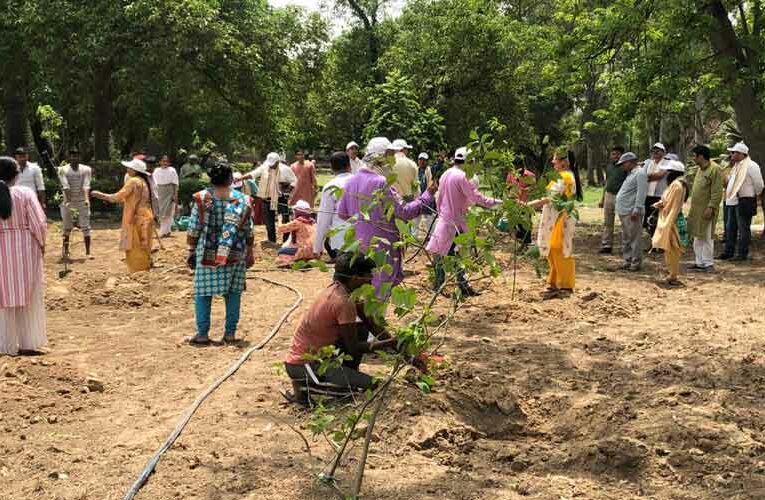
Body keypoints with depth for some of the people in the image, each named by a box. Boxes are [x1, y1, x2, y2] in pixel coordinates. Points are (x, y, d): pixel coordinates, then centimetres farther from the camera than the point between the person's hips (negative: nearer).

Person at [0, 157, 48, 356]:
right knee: (29, 296, 11)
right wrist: (42, 243, 4)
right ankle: (27, 343, 15)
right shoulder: (25, 193, -10)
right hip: (25, 248, -1)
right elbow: (39, 223, -12)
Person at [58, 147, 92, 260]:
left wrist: (87, 199, -27)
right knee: (67, 228, 8)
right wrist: (68, 201, -29)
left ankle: (88, 252, 0)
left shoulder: (86, 169, 2)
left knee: (86, 227, -2)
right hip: (68, 201, 0)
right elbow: (65, 187, -15)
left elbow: (86, 186, -11)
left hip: (82, 201, 0)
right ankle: (65, 252, 17)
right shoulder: (63, 170, -3)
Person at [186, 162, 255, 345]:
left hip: (207, 253, -1)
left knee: (203, 292, 6)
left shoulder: (201, 198, -6)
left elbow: (194, 229, -4)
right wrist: (250, 253, 14)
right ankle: (230, 333, 11)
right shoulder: (242, 199, -1)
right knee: (233, 293, 9)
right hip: (235, 255, 2)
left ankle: (202, 334, 7)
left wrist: (191, 251, 5)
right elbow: (248, 231, 4)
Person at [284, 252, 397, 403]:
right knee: (367, 384, -14)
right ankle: (305, 386, -6)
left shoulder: (336, 289, 5)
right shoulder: (343, 302, -23)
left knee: (362, 329, 12)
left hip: (314, 354, 9)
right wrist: (389, 343, -9)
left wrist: (394, 342, 5)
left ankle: (346, 376, 14)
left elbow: (370, 322, 10)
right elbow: (354, 348, -17)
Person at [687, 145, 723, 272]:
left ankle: (709, 263, 5)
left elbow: (717, 192, -18)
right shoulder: (700, 169, 14)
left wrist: (710, 207, -22)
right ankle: (700, 263, 19)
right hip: (696, 209, 9)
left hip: (706, 210, -9)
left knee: (707, 238, -3)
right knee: (697, 237, 12)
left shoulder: (715, 169, -14)